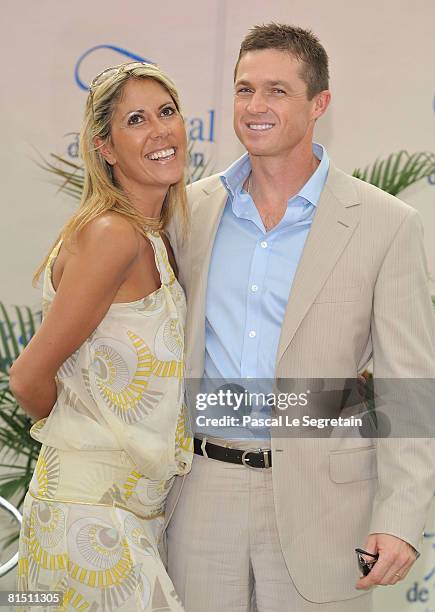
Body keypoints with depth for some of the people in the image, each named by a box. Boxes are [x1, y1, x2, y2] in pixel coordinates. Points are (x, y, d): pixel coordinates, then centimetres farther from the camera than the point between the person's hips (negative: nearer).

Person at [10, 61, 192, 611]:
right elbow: (30, 377, -16)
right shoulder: (111, 235, -18)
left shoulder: (154, 239, 10)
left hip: (137, 510, 8)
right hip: (90, 513, -8)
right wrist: (76, 431, 2)